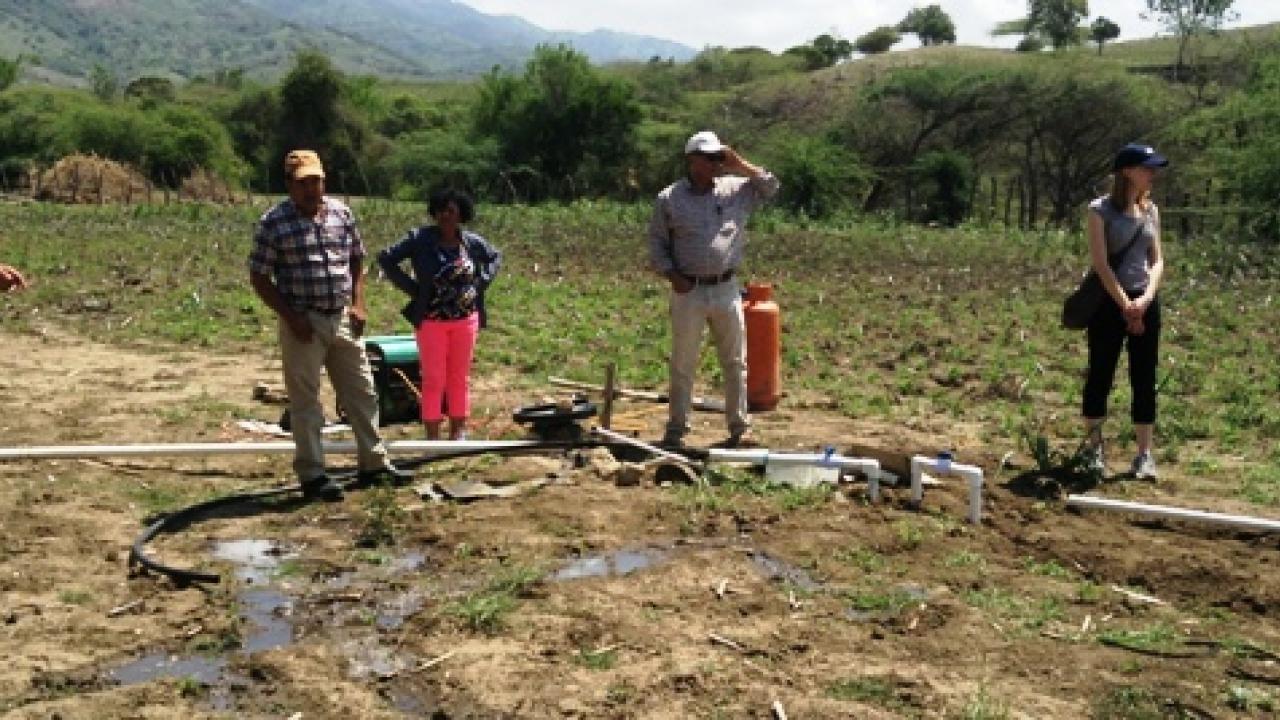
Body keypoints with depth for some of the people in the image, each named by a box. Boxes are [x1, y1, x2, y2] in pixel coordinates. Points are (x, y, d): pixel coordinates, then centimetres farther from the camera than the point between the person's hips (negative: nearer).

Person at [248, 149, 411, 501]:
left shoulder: (342, 213, 6)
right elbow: (259, 277, -6)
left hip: (343, 319, 5)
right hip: (303, 323, -5)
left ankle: (373, 462, 24)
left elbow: (357, 260, 16)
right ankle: (312, 474, 12)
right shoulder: (273, 223, -8)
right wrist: (290, 316, -13)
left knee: (362, 392, 11)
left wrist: (358, 304, 4)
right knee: (305, 400, 3)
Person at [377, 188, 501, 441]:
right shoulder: (419, 238, -7)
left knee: (460, 378, 11)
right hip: (431, 320, -3)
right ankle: (432, 436, 8)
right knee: (433, 380, 1)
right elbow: (386, 258, -6)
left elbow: (495, 257, 19)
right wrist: (411, 287, -9)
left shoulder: (473, 242, 1)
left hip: (466, 320, 3)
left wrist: (481, 283, 4)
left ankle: (458, 432, 21)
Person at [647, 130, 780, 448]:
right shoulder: (669, 198, 0)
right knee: (682, 363, 5)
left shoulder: (735, 189, 5)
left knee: (735, 361, 8)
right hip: (688, 291, -2)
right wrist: (671, 275, -9)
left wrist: (740, 165, -3)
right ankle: (676, 428, 15)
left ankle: (740, 426, 18)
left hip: (726, 289, 2)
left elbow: (771, 186, 7)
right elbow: (656, 243, 4)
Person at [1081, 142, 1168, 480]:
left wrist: (1145, 299, -11)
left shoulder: (1150, 210, 9)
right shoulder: (1101, 209, -6)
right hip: (1109, 302, -4)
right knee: (1100, 376, 4)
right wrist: (1125, 304, -16)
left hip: (1145, 303, 4)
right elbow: (1101, 263, -12)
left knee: (1144, 380, 5)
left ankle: (1145, 454, 10)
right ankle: (1093, 448, 17)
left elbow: (1157, 261, 6)